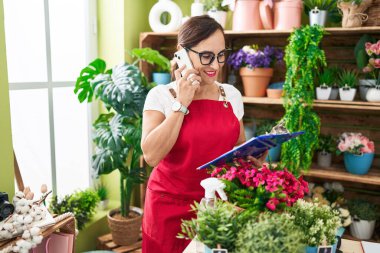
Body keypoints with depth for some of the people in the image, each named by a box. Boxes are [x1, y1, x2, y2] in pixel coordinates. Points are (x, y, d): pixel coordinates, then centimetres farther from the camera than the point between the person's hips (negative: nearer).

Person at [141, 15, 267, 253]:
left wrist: (255, 156, -7)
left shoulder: (231, 94, 3)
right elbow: (152, 155, -20)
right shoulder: (161, 95, -8)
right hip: (171, 208, -3)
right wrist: (181, 103, -20)